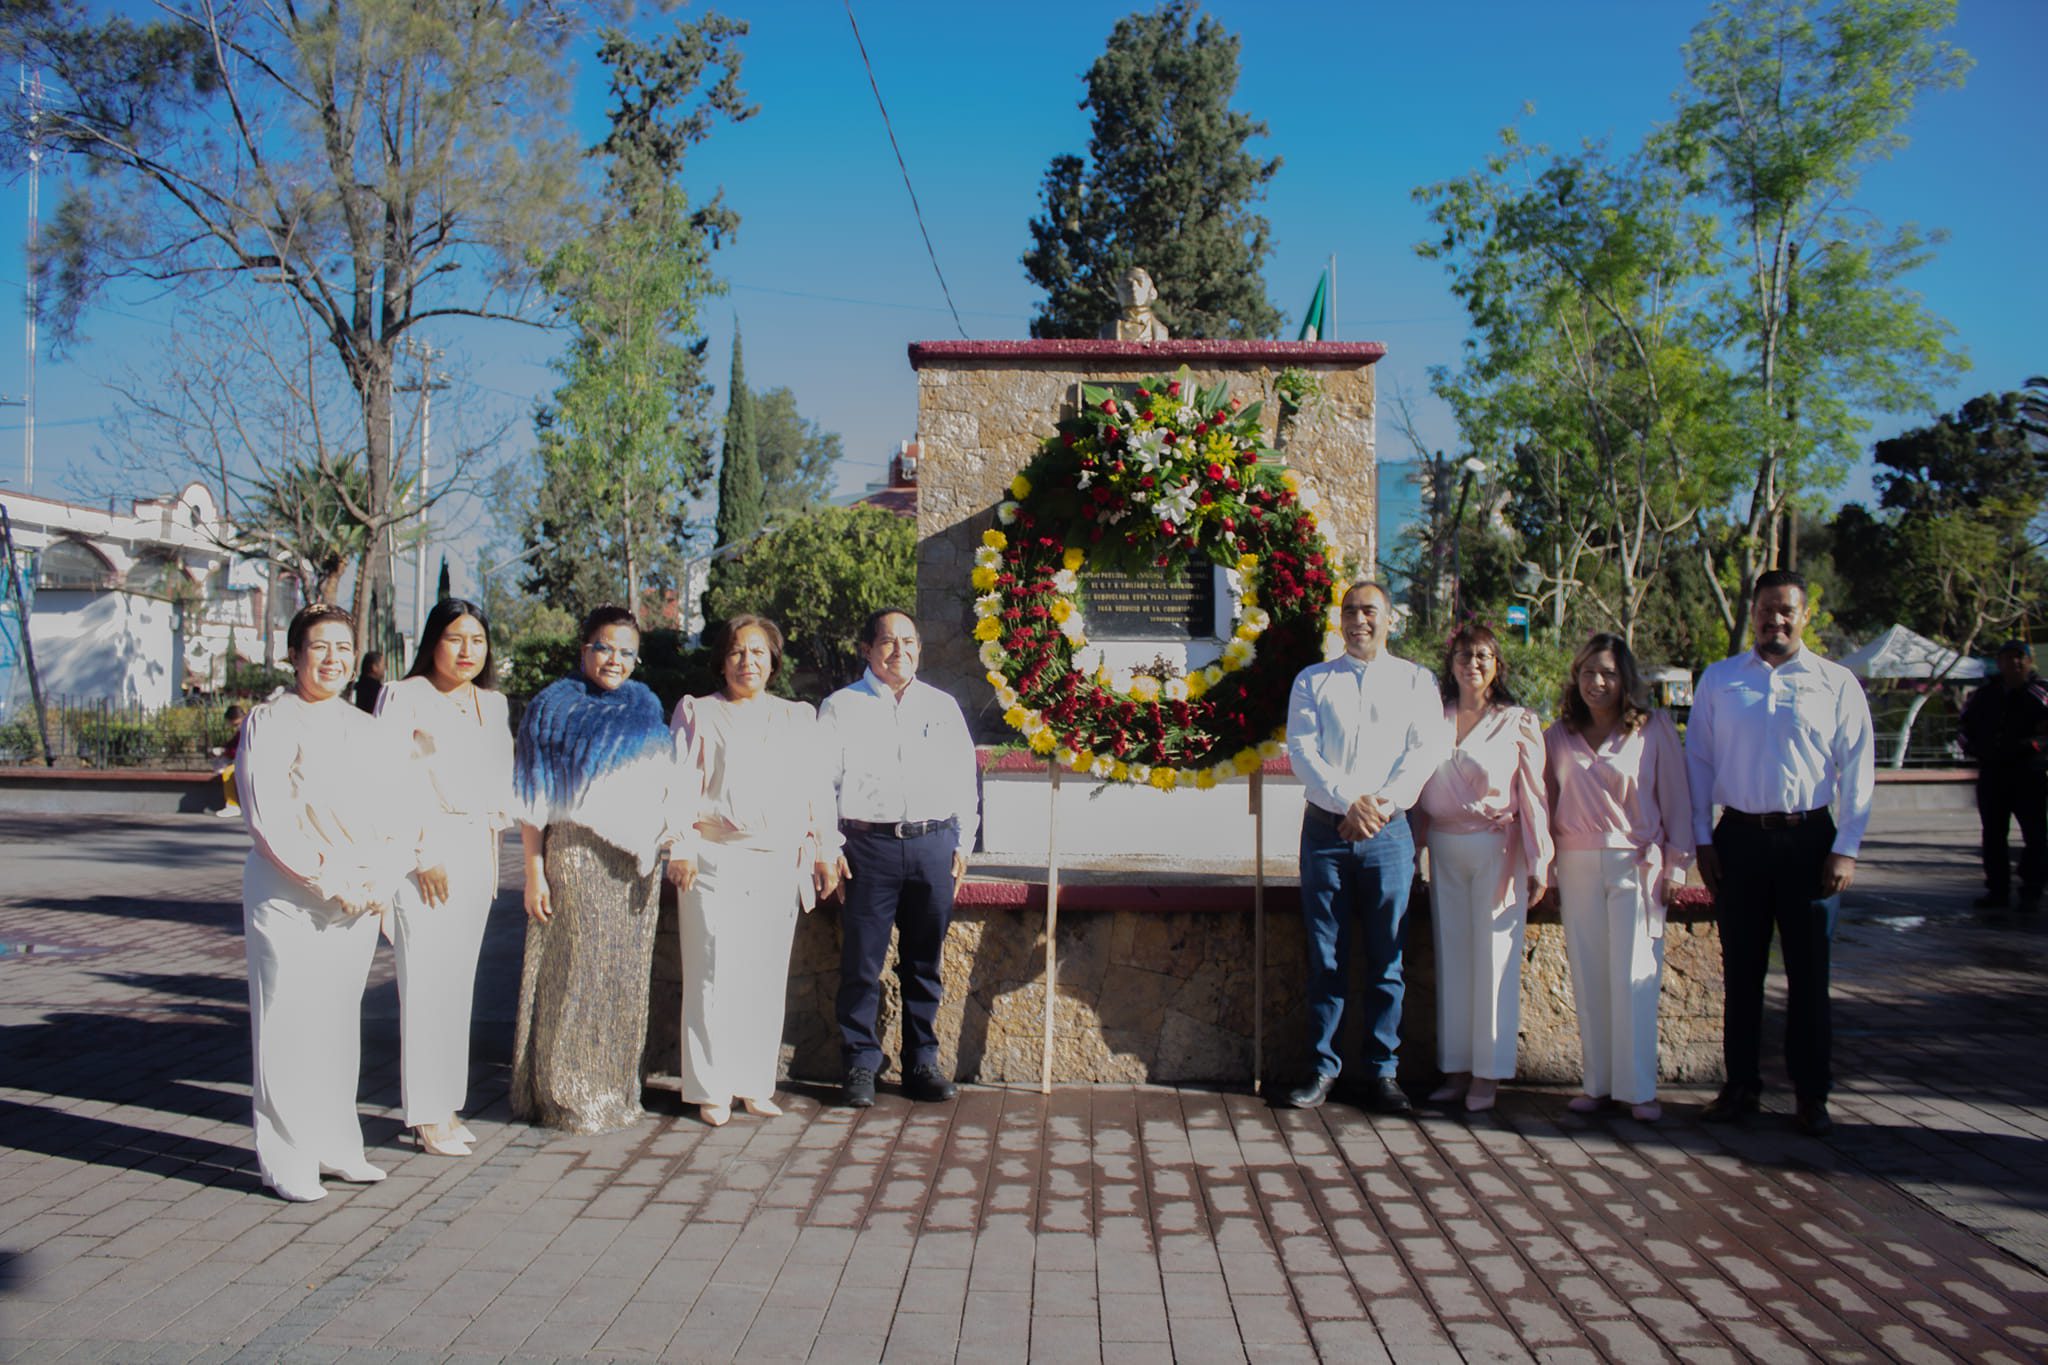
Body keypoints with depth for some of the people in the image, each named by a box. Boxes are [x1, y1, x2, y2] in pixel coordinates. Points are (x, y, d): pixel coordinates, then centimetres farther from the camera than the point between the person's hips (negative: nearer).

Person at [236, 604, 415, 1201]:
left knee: (341, 1022, 11)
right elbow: (268, 821, -11)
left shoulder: (365, 729, 12)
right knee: (288, 1024, -1)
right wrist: (329, 881, -15)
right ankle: (287, 1159, 9)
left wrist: (381, 878, -5)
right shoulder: (270, 722, -4)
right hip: (287, 899, -5)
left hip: (361, 900, 5)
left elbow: (395, 816, 11)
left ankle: (336, 1147, 21)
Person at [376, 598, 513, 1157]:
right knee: (425, 980, -7)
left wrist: (494, 839, 12)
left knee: (459, 980, 9)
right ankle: (427, 1116, 0)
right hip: (422, 850, -6)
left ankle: (445, 1104, 16)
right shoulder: (404, 697, -4)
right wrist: (422, 854, -12)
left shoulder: (492, 704, 15)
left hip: (477, 847, 6)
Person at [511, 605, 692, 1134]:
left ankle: (617, 1091, 19)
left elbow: (664, 784, 19)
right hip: (574, 857, -4)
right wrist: (534, 871, -10)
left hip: (636, 862, 5)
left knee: (626, 979, 8)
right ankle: (564, 1096, 8)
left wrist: (679, 827, -1)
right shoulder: (554, 707, 1)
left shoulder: (646, 709, 15)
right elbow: (533, 799, -3)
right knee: (573, 975, -3)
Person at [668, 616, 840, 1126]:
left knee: (767, 975, 5)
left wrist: (825, 851, 10)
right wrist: (681, 848, -9)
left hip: (780, 864, 3)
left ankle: (755, 1084, 14)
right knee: (715, 973, -5)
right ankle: (712, 1089, 3)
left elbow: (814, 789, 16)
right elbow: (682, 786, 1)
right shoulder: (700, 714, 8)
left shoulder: (797, 719, 16)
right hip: (716, 860, -3)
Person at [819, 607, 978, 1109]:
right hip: (868, 845, -2)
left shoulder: (943, 707, 15)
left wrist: (962, 845, 8)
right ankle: (860, 1064, 11)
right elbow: (820, 782, 4)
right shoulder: (841, 707, 7)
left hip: (934, 845, 3)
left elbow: (965, 779, 15)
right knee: (861, 963, -1)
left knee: (924, 963, 9)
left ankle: (922, 1062, 19)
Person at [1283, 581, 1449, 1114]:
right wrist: (1348, 801, -15)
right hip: (1325, 829, 0)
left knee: (1386, 958, 2)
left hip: (1389, 831, 0)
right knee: (1325, 957, 3)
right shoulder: (1313, 681, 11)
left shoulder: (1416, 681, 10)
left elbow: (1428, 749, -2)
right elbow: (1301, 749, -1)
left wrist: (1383, 804, -15)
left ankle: (1383, 1073, 11)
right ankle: (1324, 1068, 12)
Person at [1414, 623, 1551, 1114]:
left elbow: (1532, 795, -1)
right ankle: (1456, 1069, 13)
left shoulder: (1518, 722, 0)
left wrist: (1537, 864, -4)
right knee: (1451, 958, 6)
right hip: (1444, 849, 3)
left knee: (1494, 959, -1)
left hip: (1497, 849, -3)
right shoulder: (1434, 718, 9)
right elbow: (1422, 787, 12)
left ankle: (1487, 1075, 7)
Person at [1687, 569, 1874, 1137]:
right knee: (1741, 969, 8)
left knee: (1809, 971, 6)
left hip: (1809, 839, -1)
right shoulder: (1719, 680, 5)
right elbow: (1698, 761, 7)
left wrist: (1846, 849, -4)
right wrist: (1702, 839, 2)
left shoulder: (1837, 684, 1)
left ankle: (1811, 1094, 18)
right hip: (1739, 838, 1)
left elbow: (1857, 771, 1)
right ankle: (1740, 1085, 20)